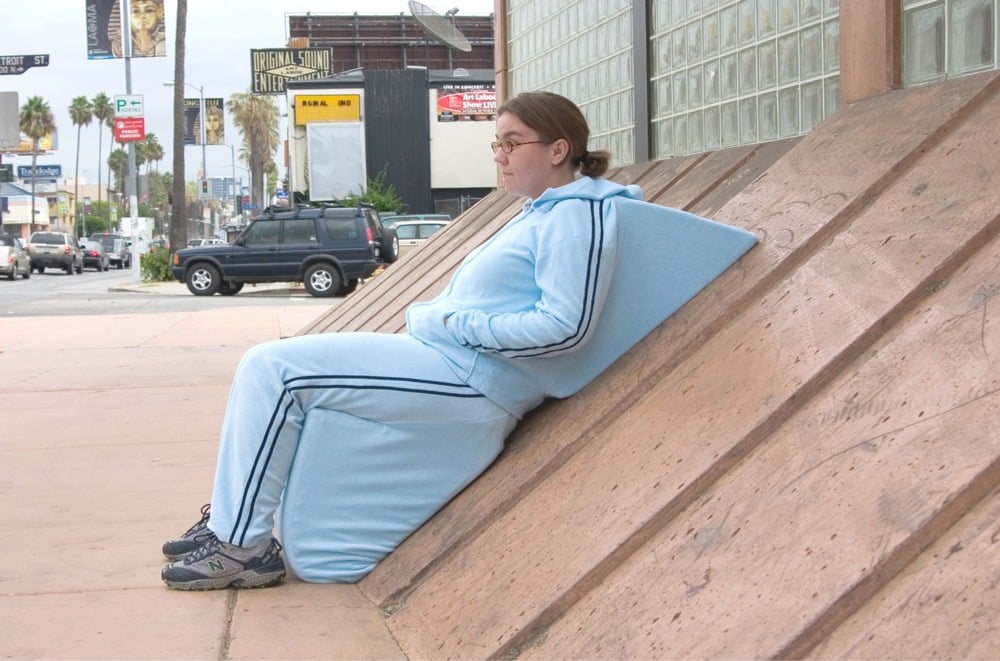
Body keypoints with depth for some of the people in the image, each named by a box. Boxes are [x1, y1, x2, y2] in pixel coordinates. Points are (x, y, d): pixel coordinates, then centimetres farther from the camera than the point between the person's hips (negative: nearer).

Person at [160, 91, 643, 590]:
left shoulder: (577, 214, -11)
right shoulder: (540, 212, 19)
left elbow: (566, 326, -22)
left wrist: (453, 322, -16)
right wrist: (431, 314, 9)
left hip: (465, 380, -11)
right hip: (442, 359, 11)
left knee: (272, 368, -14)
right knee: (270, 368, 14)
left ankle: (241, 545, -9)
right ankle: (231, 519, 16)